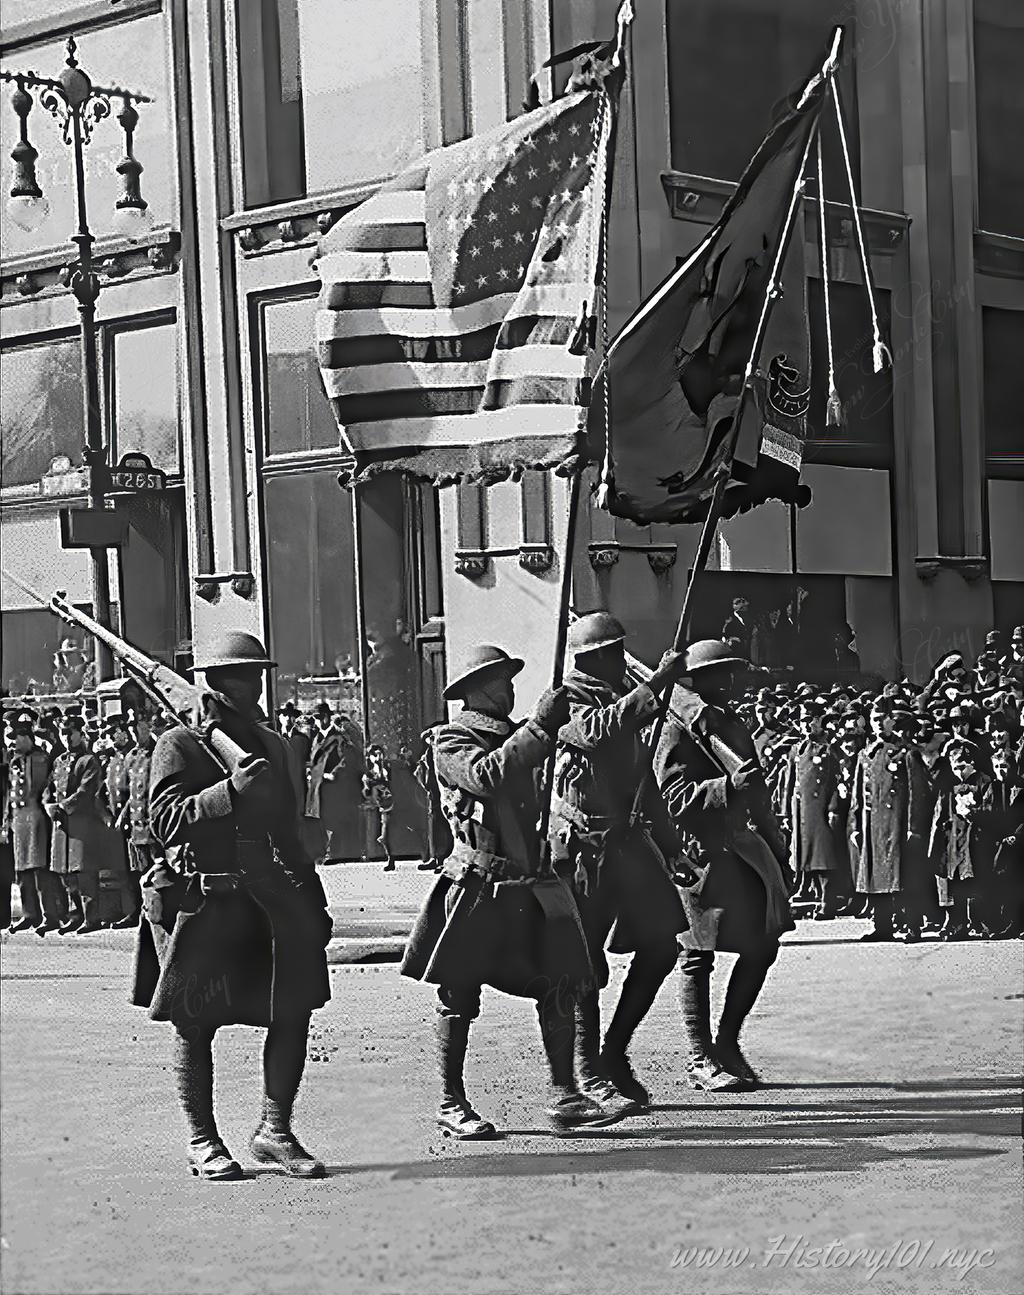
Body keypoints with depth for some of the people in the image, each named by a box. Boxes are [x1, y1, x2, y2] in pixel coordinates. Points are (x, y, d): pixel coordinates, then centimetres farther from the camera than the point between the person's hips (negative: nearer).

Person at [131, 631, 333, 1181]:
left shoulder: (272, 744, 17)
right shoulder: (179, 745, -4)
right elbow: (166, 822, -15)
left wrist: (310, 901, 20)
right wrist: (229, 789, -25)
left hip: (273, 900, 6)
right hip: (203, 903, -6)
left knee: (294, 1011, 0)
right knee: (195, 1026, 3)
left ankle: (275, 1130, 11)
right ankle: (202, 1142, 14)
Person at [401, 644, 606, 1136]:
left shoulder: (515, 736, 18)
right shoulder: (451, 740, -5)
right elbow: (485, 775, -24)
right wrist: (541, 726, -25)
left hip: (529, 886, 7)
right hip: (477, 887, -7)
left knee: (560, 986, 0)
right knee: (459, 997, 2)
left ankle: (564, 1097, 4)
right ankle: (451, 1105, 10)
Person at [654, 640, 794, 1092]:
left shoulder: (734, 727, 20)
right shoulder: (679, 732, -6)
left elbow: (758, 797, 25)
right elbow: (675, 799, -16)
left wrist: (779, 857, 22)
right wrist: (728, 788, -28)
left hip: (743, 849, 8)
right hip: (700, 851, -8)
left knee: (763, 945, 4)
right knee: (697, 956, -1)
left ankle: (727, 1044, 17)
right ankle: (701, 1059, 5)